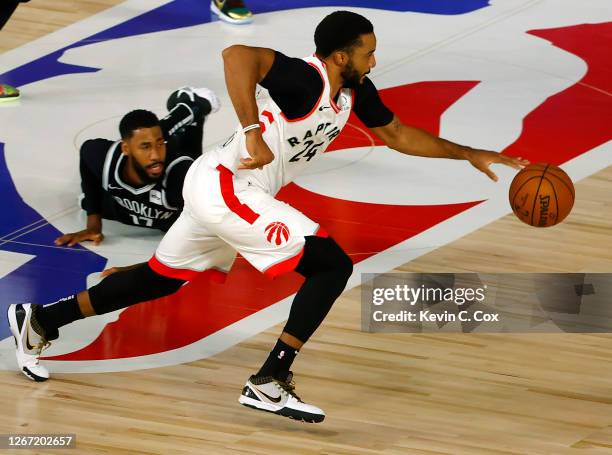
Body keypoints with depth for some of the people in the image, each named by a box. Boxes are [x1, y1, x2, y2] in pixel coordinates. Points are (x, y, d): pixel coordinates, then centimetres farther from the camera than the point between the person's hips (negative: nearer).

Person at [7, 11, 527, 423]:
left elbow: (397, 135, 20)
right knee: (332, 263, -14)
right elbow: (239, 55, -40)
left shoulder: (356, 91, 5)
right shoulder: (304, 79, -23)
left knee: (163, 278, 23)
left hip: (221, 190, 10)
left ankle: (40, 321, 33)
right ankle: (269, 384, -12)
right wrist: (253, 132, -43)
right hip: (224, 185, -10)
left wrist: (470, 154, 16)